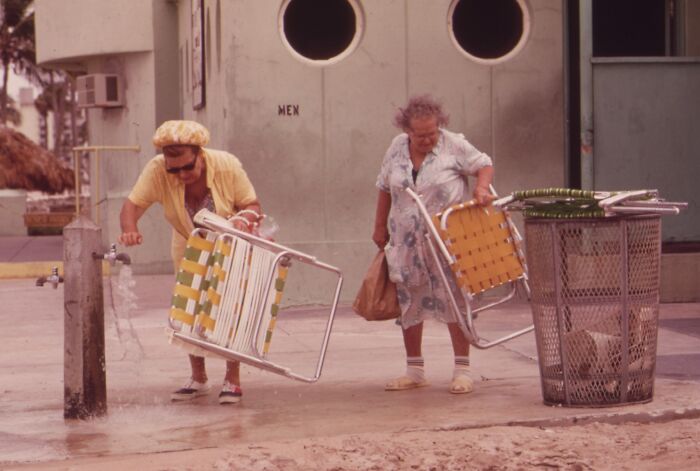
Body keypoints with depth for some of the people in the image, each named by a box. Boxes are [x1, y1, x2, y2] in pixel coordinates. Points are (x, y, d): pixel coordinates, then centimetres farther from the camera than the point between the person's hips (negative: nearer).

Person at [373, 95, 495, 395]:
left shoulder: (453, 145, -8)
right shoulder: (397, 148, 4)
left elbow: (484, 165, -1)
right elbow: (384, 187, 14)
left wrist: (481, 189, -21)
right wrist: (380, 227, 16)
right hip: (407, 242, 4)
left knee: (454, 300, -8)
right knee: (408, 303, 7)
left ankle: (462, 371, 0)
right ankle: (415, 371, 18)